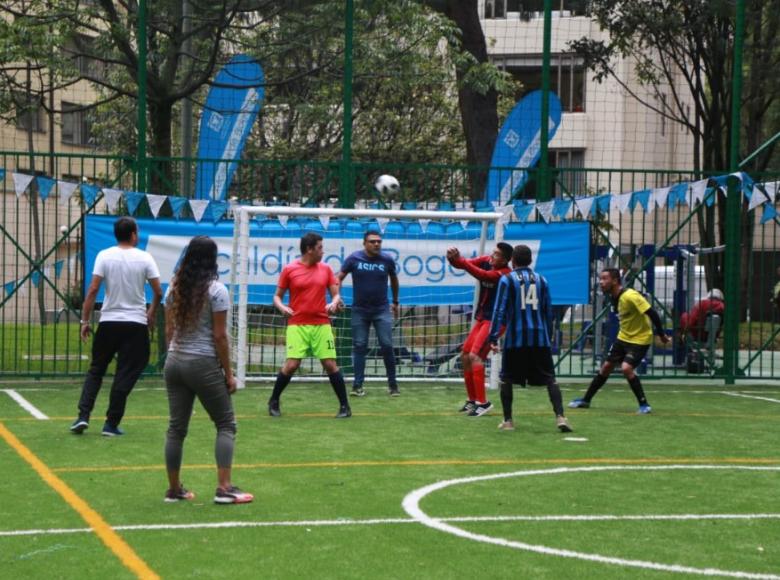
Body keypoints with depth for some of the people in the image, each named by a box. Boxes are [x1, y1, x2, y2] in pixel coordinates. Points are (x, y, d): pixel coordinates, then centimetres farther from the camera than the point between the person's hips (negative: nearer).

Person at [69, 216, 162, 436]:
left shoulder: (104, 256, -3)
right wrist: (151, 315, 14)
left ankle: (83, 416, 1)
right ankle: (111, 424, 4)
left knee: (96, 370, 13)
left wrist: (85, 321, -3)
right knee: (125, 375, 5)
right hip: (136, 324, -1)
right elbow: (158, 292, -3)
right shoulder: (144, 258, -3)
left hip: (108, 321, 1)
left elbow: (93, 289, -8)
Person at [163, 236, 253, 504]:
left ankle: (174, 489, 14)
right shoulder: (216, 290, -10)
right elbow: (219, 336, -11)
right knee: (226, 424, 4)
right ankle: (224, 488, -4)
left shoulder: (174, 288, 7)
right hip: (204, 364, -6)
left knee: (176, 427, 10)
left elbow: (168, 330, 10)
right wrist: (228, 373, -5)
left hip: (174, 362, 6)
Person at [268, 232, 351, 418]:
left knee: (330, 364, -2)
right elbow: (277, 296, 7)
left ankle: (345, 406, 8)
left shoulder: (325, 269, 8)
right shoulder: (289, 270, 0)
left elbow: (336, 294, 11)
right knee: (291, 365, -10)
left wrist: (334, 303, -12)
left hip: (322, 325, 2)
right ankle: (274, 402, 10)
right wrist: (282, 308, -14)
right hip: (297, 325, -2)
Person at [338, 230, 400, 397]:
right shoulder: (354, 258, -7)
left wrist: (395, 302, 22)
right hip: (359, 310, 0)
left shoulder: (387, 260, -4)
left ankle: (392, 384, 7)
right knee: (359, 346, 3)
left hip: (382, 310, 0)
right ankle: (358, 385, 7)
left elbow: (394, 279, 15)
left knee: (387, 345, -4)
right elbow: (339, 278, 1)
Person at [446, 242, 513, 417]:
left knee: (475, 355, -19)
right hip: (481, 318, 8)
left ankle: (483, 402, -17)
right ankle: (472, 399, 21)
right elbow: (464, 264, -6)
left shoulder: (504, 274, -19)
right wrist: (453, 258, -28)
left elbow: (482, 275, -33)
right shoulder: (486, 261, 1)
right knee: (465, 356, 10)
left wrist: (460, 260, -36)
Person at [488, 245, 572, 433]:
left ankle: (508, 421, 10)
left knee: (506, 379, 12)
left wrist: (493, 337, -8)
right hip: (539, 337, 2)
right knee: (549, 378, 2)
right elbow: (548, 311, 13)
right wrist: (548, 337, 22)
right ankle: (560, 417, -15)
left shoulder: (507, 280, -1)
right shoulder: (541, 280, 10)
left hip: (515, 337, -2)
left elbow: (499, 310, -7)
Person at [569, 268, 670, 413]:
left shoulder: (630, 296, -27)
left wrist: (661, 335, -21)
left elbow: (652, 314, -26)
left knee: (626, 368, -23)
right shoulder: (614, 297, 0)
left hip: (640, 339, -8)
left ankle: (644, 405, -11)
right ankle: (586, 400, 25)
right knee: (606, 367, 12)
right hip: (623, 337, 8)